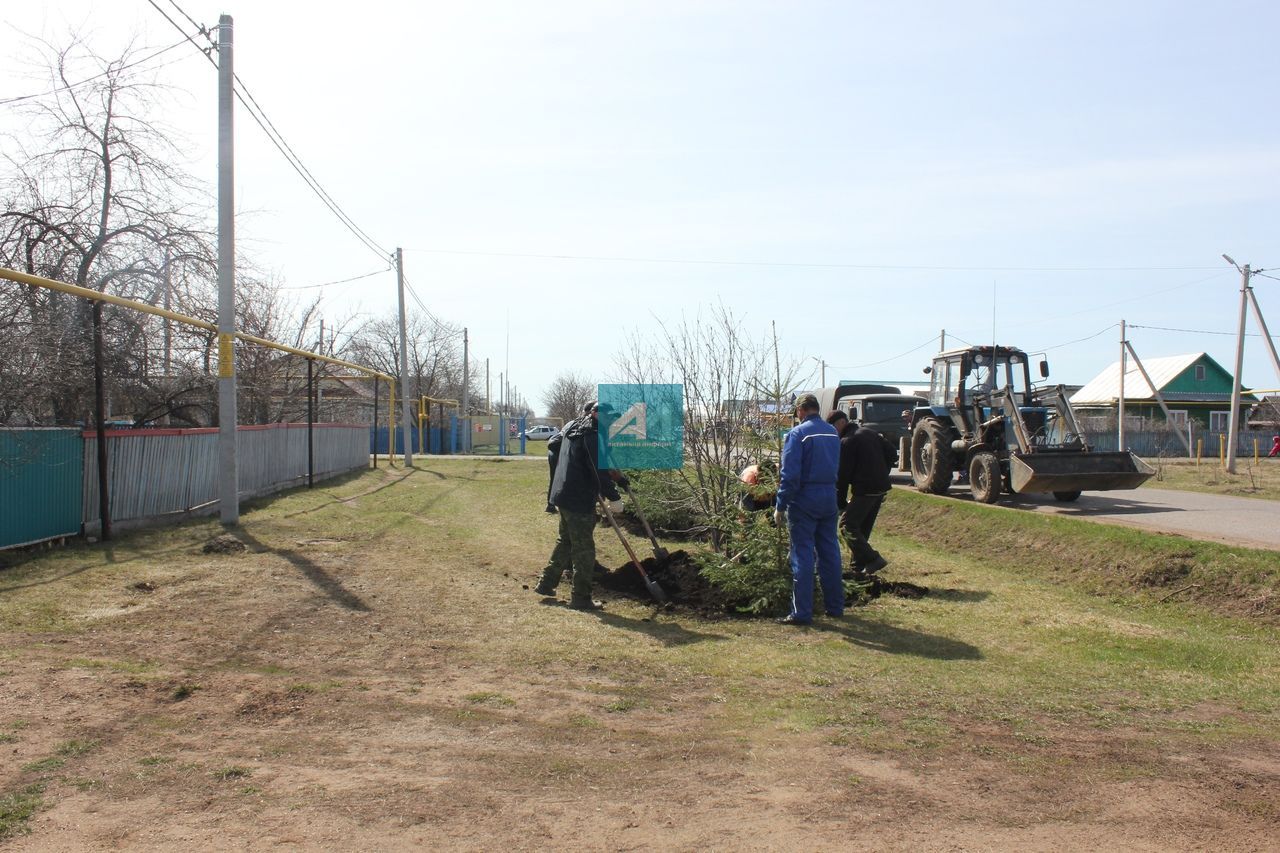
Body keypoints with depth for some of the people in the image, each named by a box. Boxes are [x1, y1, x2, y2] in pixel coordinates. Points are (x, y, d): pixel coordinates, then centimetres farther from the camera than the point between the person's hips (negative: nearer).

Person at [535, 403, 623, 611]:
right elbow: (599, 470, -22)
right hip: (580, 500, -10)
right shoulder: (593, 434, -17)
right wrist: (614, 497, -16)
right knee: (584, 549, 0)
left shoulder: (573, 428, 14)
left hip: (563, 494, 10)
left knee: (565, 541, 23)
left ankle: (546, 584, 30)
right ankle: (580, 598, 7)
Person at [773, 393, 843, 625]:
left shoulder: (798, 433, -12)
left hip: (804, 499, -6)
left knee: (803, 554, -2)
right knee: (829, 552, 15)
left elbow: (790, 473, -16)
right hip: (829, 497, 6)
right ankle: (835, 606, 23)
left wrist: (781, 505, -11)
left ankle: (801, 612, -1)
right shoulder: (833, 432, 10)